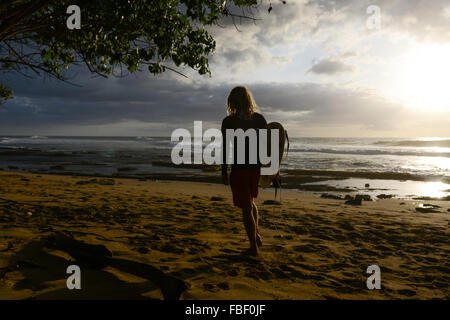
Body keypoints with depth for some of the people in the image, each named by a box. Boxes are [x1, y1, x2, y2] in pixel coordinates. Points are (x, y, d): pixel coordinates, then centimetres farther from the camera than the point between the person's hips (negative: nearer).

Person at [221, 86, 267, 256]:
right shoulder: (259, 119, 1)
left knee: (246, 207, 6)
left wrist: (224, 173, -1)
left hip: (239, 168, -4)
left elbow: (225, 148, -8)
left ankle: (253, 247, 12)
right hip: (257, 166, 4)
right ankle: (257, 235, 25)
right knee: (250, 201, 28)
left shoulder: (228, 121, -8)